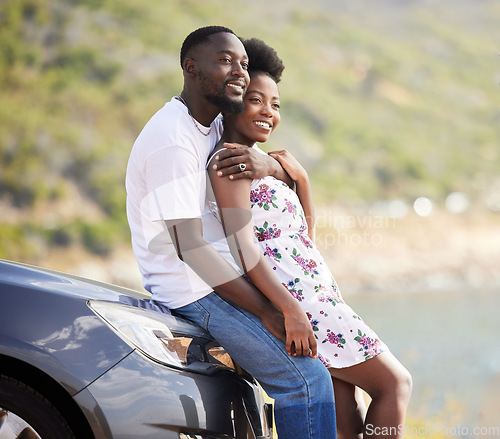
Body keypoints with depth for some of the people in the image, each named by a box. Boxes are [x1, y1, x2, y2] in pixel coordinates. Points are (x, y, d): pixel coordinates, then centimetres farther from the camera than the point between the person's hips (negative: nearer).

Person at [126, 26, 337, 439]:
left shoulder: (214, 124, 11)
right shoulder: (172, 141, -20)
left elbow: (294, 173, 12)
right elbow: (190, 246, -23)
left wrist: (267, 164, -15)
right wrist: (265, 311, -19)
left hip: (217, 277, 11)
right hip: (196, 292, -11)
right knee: (306, 378, -17)